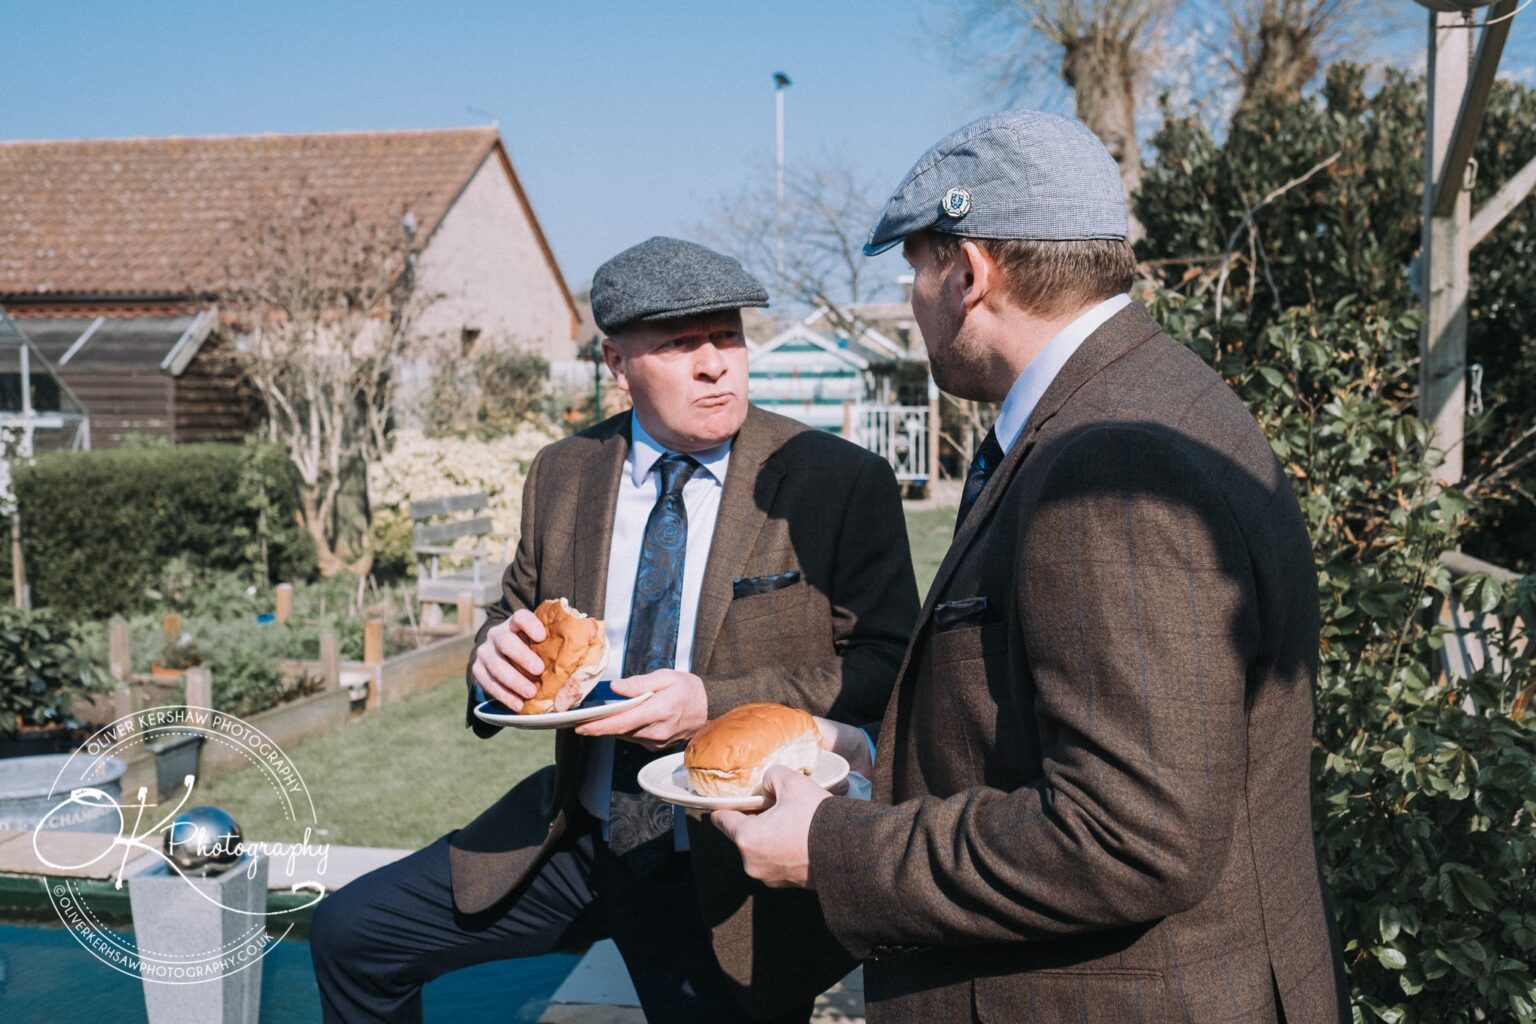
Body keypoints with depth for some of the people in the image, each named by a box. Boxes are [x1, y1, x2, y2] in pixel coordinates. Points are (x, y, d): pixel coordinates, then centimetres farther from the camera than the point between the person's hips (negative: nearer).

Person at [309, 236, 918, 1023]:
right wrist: (499, 651, -13)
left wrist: (715, 706, -25)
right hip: (575, 844, 5)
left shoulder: (841, 483, -11)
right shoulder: (561, 476, 3)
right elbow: (516, 617, 13)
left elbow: (888, 670, -13)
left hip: (730, 883, -4)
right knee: (349, 932, 5)